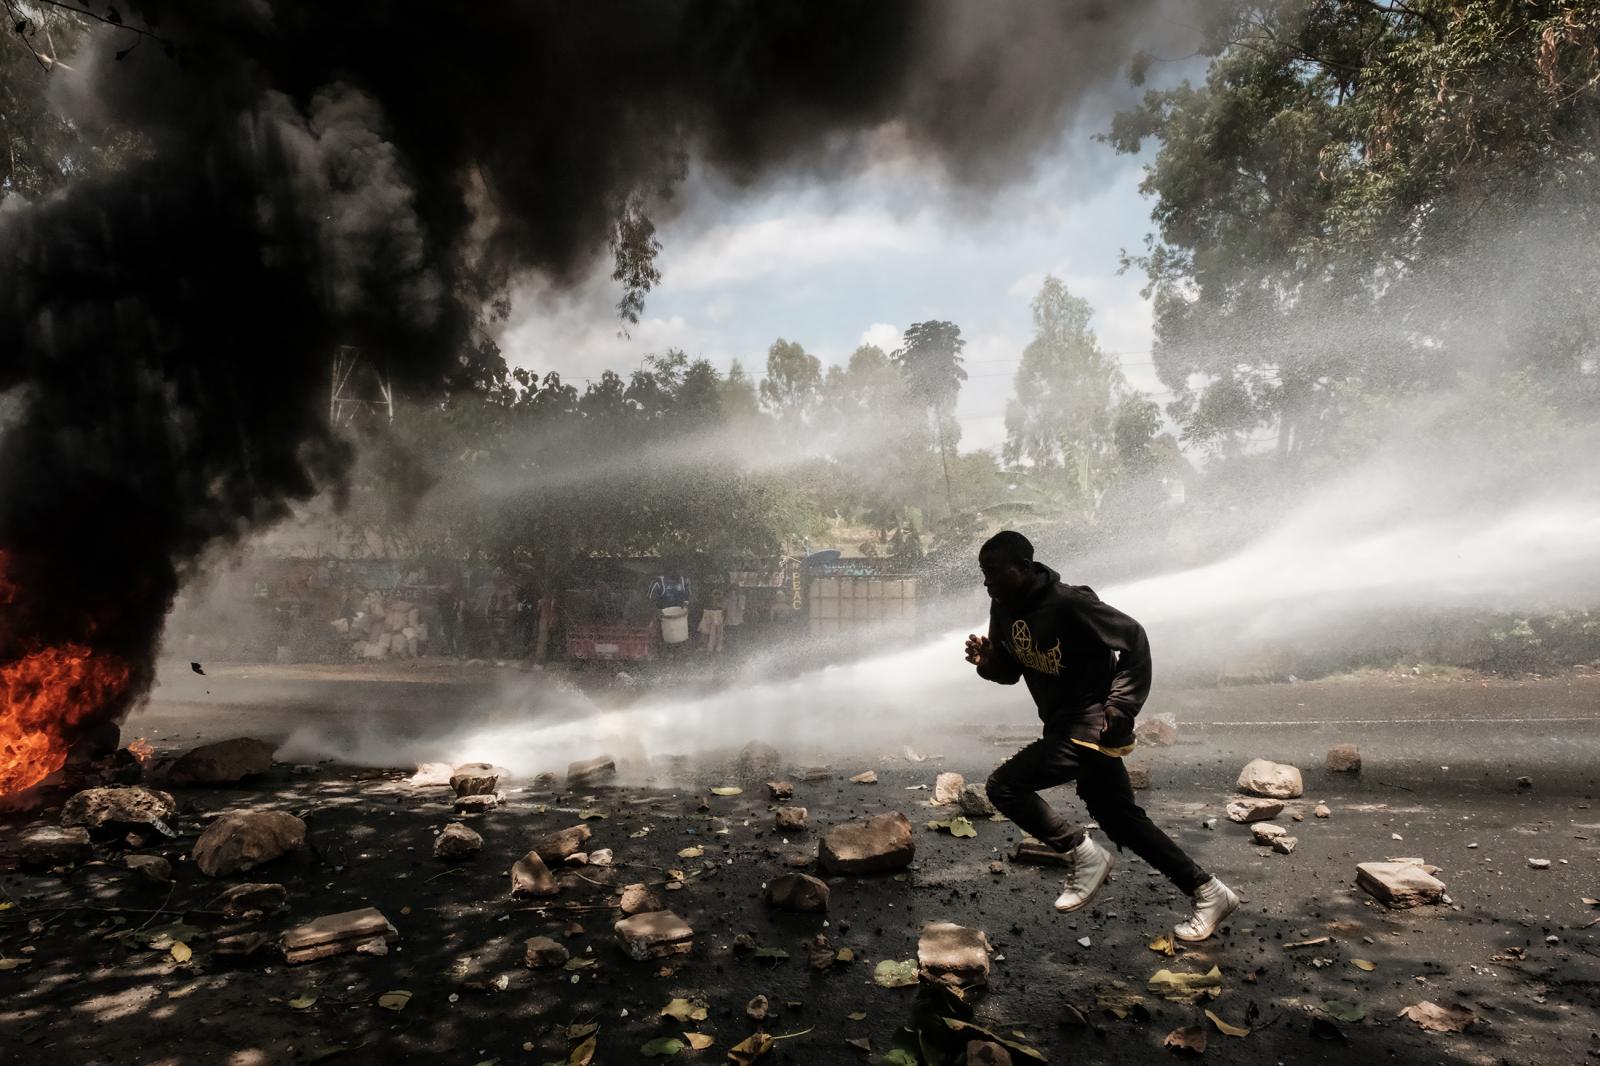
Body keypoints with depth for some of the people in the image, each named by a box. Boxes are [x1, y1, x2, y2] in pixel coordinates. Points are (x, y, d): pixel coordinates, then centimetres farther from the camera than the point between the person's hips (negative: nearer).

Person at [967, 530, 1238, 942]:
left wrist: (1120, 709, -18)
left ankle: (1083, 854, 2)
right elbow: (1010, 670, 11)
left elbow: (1135, 640, -16)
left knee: (1004, 786, -15)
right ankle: (1209, 892, 30)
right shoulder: (1004, 608, 1)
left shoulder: (1068, 603, -23)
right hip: (1063, 726, 9)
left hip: (1090, 724, -9)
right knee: (1122, 820, 16)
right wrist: (988, 661, -11)